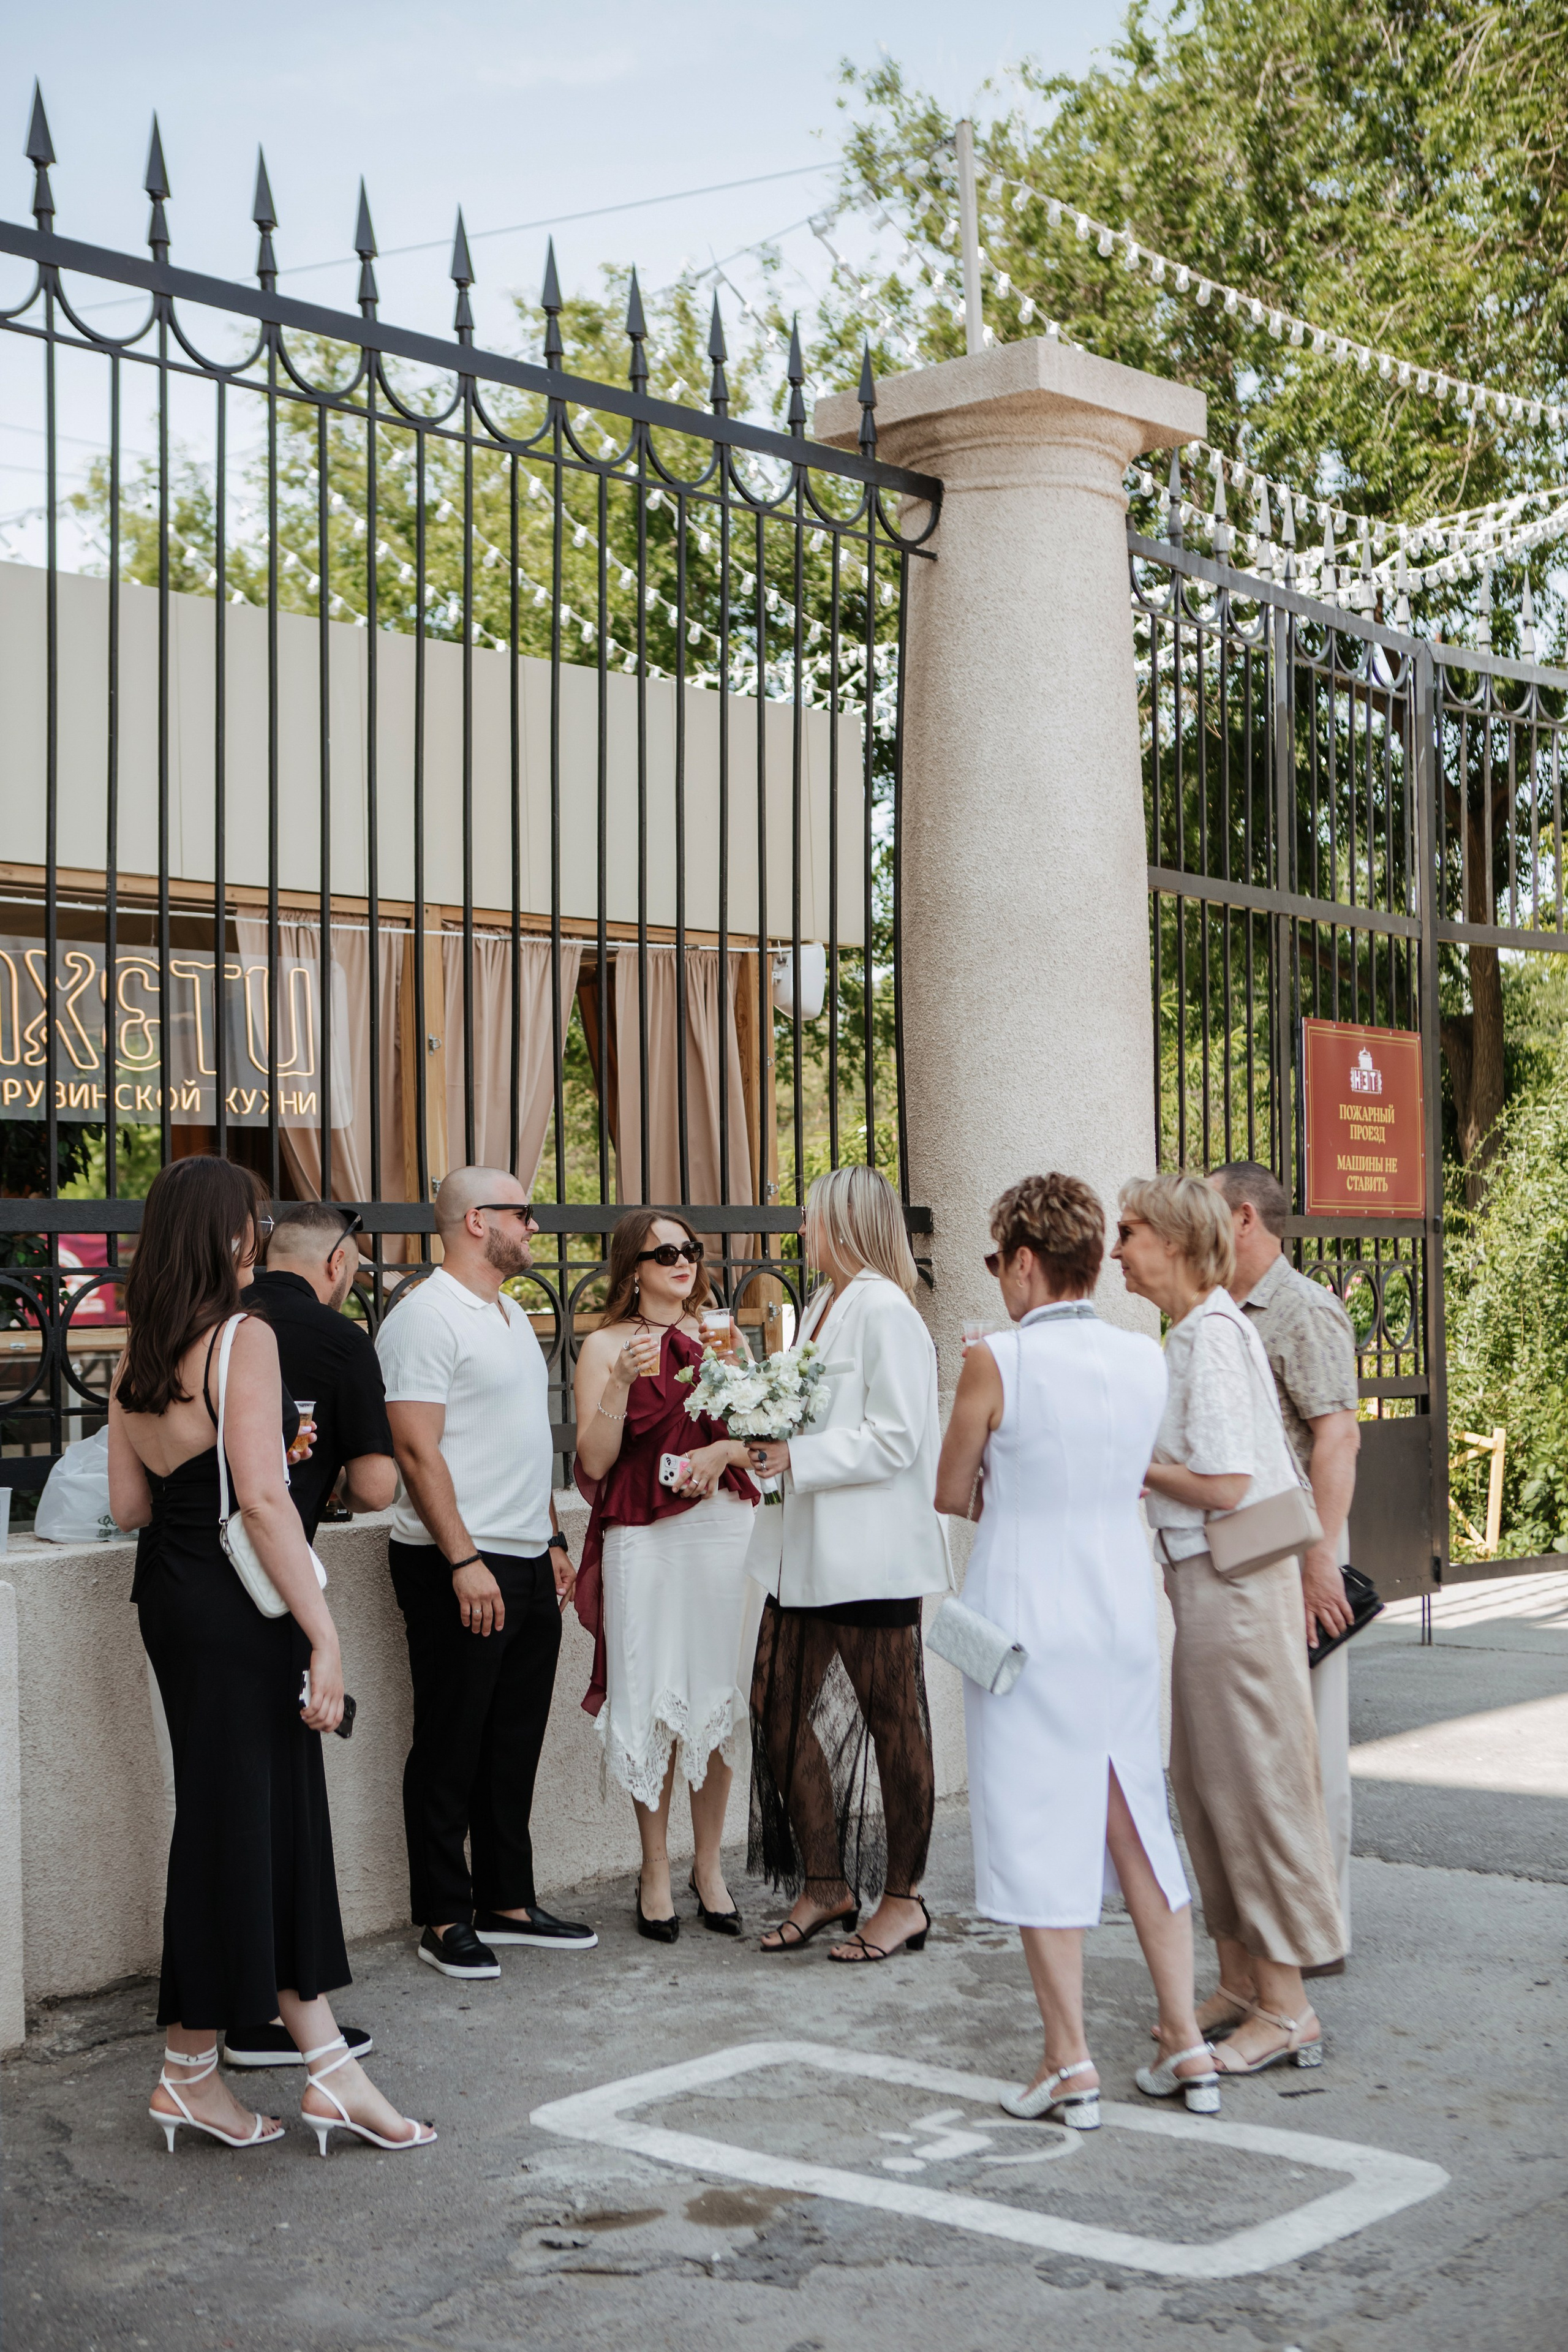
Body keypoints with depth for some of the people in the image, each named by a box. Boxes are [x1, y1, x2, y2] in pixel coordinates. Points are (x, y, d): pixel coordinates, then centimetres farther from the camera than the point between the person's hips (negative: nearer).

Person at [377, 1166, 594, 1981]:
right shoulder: (426, 1315, -12)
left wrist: (552, 1540, 18)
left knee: (514, 1742, 13)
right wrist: (464, 1561, -21)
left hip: (528, 1567, 9)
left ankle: (508, 1902, 23)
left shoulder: (511, 1314, 17)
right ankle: (444, 1920, 9)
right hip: (460, 1568, -9)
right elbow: (417, 1449, -18)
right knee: (451, 1746, 0)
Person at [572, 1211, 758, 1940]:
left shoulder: (720, 1338, 12)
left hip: (724, 1528, 3)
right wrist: (621, 1382, -17)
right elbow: (593, 1462, -5)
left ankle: (709, 1865, 17)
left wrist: (722, 1453, -9)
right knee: (651, 1701, -1)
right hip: (643, 1539, -3)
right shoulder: (605, 1347, 1)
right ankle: (656, 1871, 13)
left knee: (717, 1697, 4)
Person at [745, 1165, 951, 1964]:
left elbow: (894, 1440, -19)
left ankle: (903, 1899, 12)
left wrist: (797, 1459, -19)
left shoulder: (885, 1312, -13)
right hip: (808, 1554, 9)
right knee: (779, 1709, 8)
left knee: (891, 1720, 2)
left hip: (870, 1558, -9)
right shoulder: (821, 1307, 15)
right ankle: (825, 1885, 20)